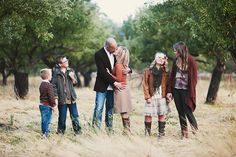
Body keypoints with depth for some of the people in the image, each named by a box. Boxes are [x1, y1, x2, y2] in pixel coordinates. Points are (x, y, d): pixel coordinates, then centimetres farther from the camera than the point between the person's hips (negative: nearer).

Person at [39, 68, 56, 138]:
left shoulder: (41, 84, 12)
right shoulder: (49, 85, -17)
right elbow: (51, 96, -20)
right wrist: (53, 105, -11)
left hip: (41, 104, 9)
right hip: (47, 106, -9)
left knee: (43, 120, 15)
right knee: (47, 120, -5)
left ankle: (43, 133, 21)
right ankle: (46, 133, -4)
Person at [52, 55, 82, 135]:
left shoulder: (70, 71, 6)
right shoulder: (56, 73, -6)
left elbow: (75, 83, 14)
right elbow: (54, 85, -5)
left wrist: (73, 78, -8)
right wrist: (55, 97, -9)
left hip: (71, 98, 3)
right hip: (62, 98, -3)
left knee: (75, 116, 6)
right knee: (62, 117, 5)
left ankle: (77, 130, 14)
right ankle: (61, 131, 19)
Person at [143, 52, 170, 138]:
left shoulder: (165, 72, 8)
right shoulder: (148, 71, 1)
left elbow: (167, 85, 8)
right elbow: (145, 84, -1)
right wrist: (147, 96, -7)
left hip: (162, 97, 2)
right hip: (151, 97, -2)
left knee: (162, 115, 2)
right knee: (148, 115, -3)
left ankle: (161, 133, 10)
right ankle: (147, 133, 7)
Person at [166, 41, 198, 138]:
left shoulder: (190, 61, -8)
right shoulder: (176, 61, 7)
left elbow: (194, 77, -8)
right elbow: (172, 76, 10)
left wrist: (191, 93, -12)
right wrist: (169, 91, 5)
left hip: (185, 90, -5)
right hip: (176, 89, 5)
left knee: (188, 111, -6)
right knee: (180, 112, 7)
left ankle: (196, 130, 9)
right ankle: (184, 133, 12)